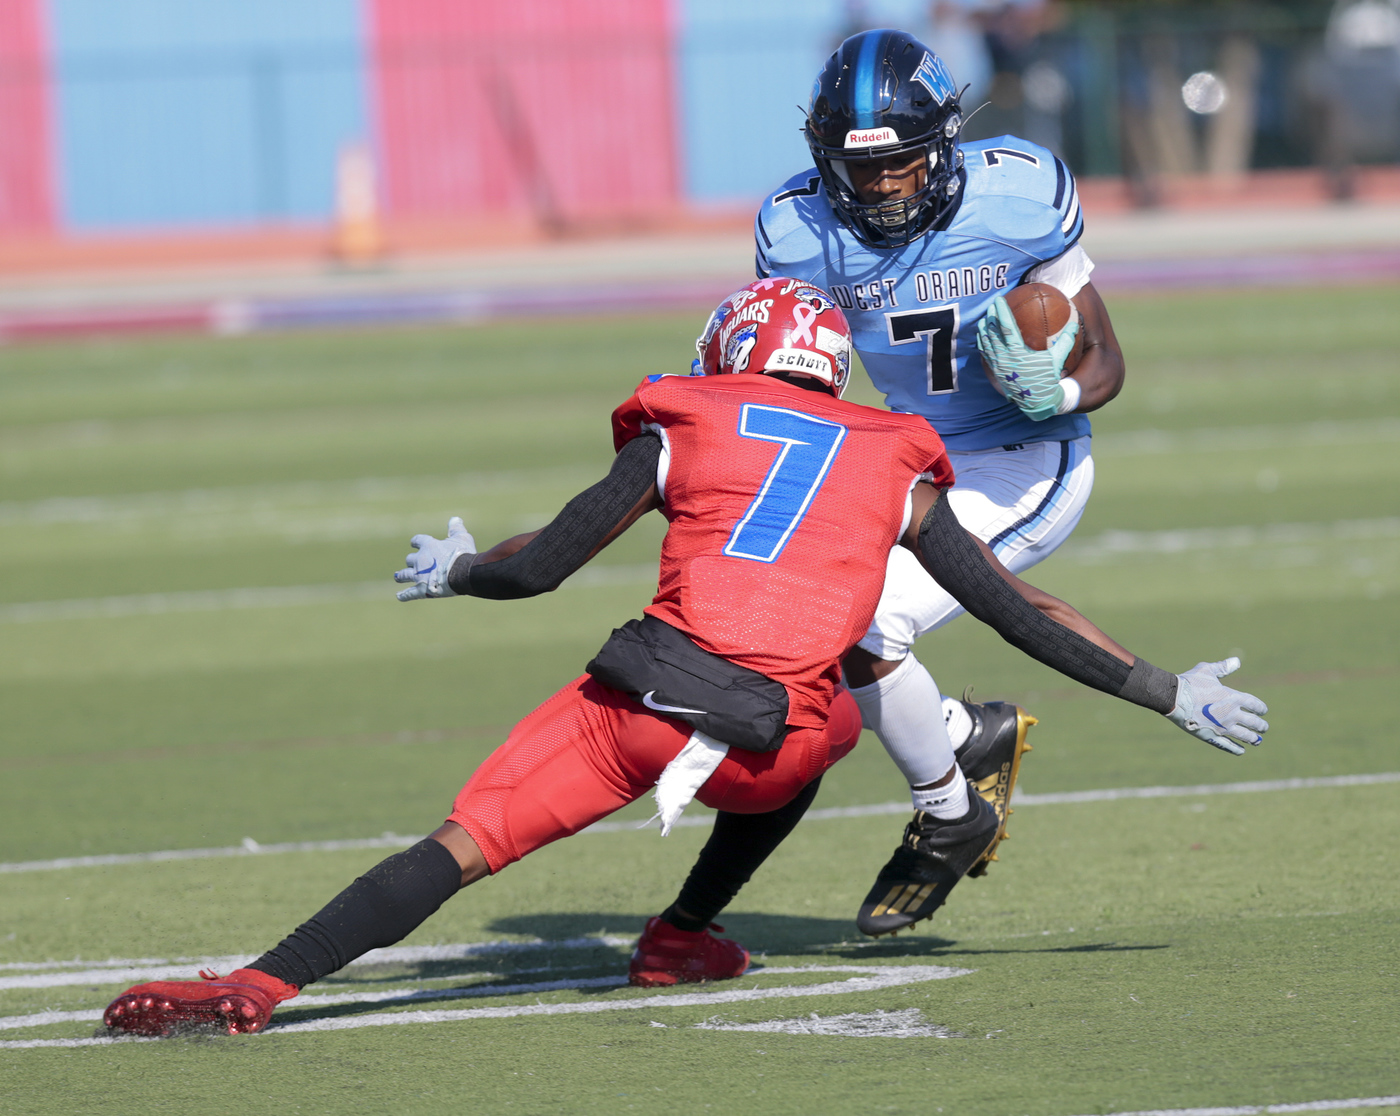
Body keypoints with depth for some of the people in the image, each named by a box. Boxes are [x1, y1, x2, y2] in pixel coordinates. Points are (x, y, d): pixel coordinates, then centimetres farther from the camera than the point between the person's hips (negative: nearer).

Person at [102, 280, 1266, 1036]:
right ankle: (681, 936, 30)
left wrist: (451, 569, 36)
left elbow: (539, 566, 15)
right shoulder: (897, 466, 22)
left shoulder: (688, 424, 18)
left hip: (642, 700, -1)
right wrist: (1170, 693, 31)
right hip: (773, 739, 1)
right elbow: (1022, 616, 22)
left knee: (460, 849, 0)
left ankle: (257, 986, -17)